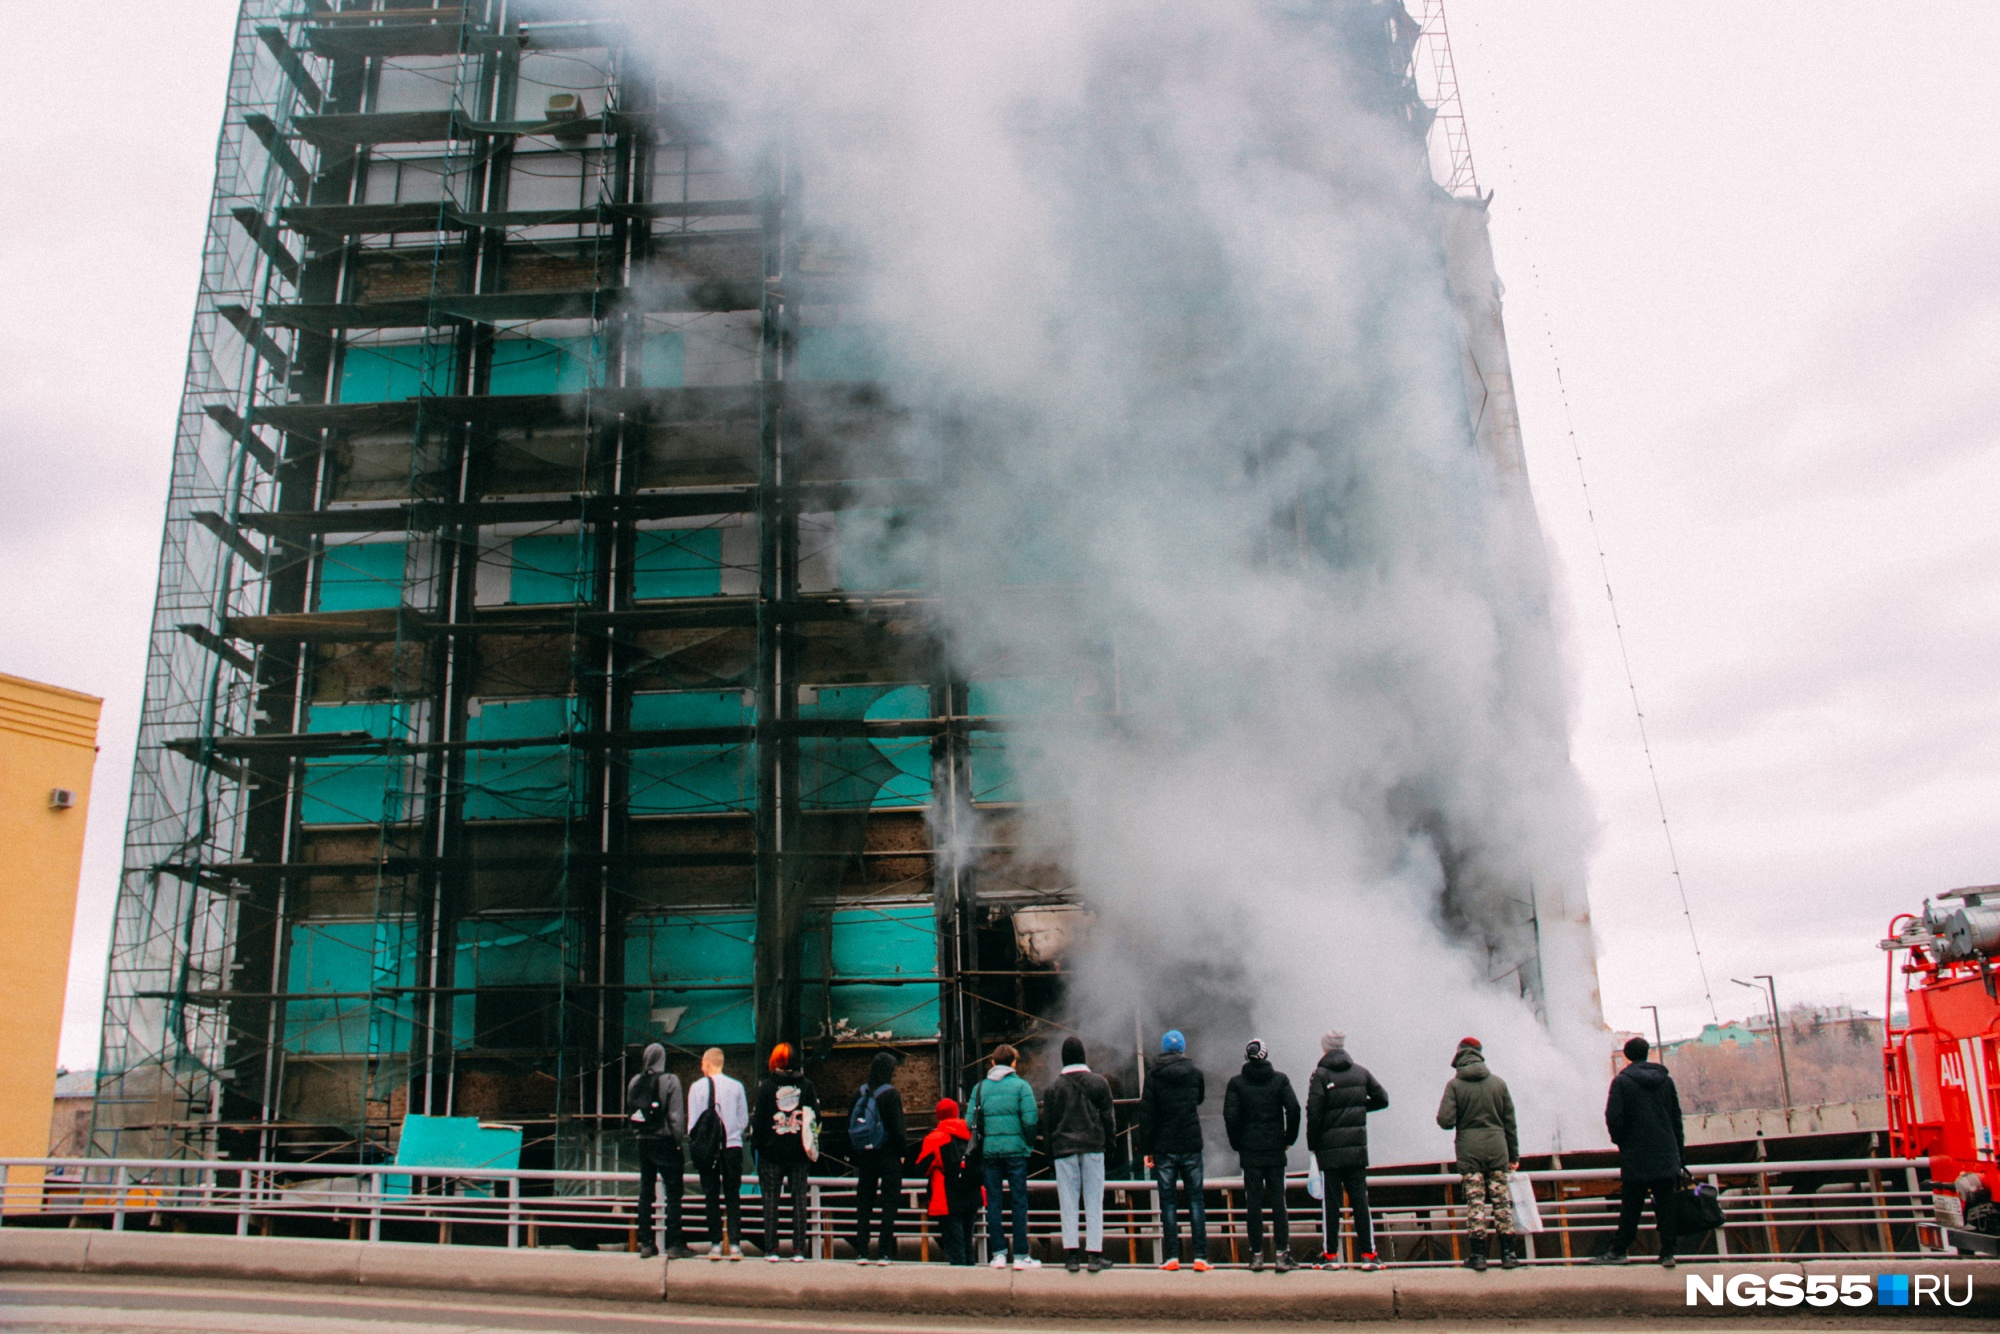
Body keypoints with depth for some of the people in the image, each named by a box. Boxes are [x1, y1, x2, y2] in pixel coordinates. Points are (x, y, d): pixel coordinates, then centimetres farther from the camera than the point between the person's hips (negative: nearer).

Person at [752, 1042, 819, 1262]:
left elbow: (757, 1119, -5)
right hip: (798, 1153, 2)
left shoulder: (766, 1086, -6)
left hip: (772, 1152, -2)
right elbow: (815, 1116, 3)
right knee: (799, 1198, 6)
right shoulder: (806, 1085, 0)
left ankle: (771, 1248, 2)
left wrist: (757, 1143, 4)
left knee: (771, 1199, 5)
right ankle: (798, 1249, 3)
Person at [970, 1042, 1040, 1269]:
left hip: (989, 1151, 3)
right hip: (1015, 1150, -3)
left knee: (993, 1202, 8)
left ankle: (999, 1253, 8)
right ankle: (1020, 1255, 1)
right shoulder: (1020, 1085, -2)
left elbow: (971, 1122, 1)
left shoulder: (980, 1087, 6)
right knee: (1019, 1202, 2)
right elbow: (1030, 1120, -10)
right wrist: (1029, 1144, 5)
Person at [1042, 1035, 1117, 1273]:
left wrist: (1052, 1151, 10)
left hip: (1064, 1149, 0)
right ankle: (1095, 1253, 0)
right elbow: (1108, 1115, 4)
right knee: (1094, 1200, 3)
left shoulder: (1054, 1087, 1)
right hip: (1093, 1147, 0)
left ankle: (1071, 1253, -2)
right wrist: (1106, 1139, 14)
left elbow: (1048, 1122, 3)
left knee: (1068, 1202, 3)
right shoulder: (1098, 1082, 2)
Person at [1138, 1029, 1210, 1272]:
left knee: (1167, 1201, 4)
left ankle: (1172, 1256, 1)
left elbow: (1146, 1114, -6)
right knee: (1195, 1200, 5)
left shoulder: (1154, 1076, -4)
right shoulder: (1195, 1072, 2)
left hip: (1164, 1148, -1)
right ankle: (1200, 1257, 1)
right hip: (1191, 1146, 1)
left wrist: (1146, 1149, -1)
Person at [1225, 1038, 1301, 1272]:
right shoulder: (1280, 1080, 0)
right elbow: (1293, 1109, -8)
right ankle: (1282, 1254, 1)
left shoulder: (1236, 1083, -1)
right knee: (1278, 1201, 5)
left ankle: (1257, 1255, 6)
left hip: (1249, 1151, 0)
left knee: (1253, 1203, 4)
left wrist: (1237, 1144, 3)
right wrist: (1289, 1139, 4)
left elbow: (1230, 1116, -9)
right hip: (1275, 1150, 1)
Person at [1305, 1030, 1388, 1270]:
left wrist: (1312, 1145, -3)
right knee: (1360, 1200, 7)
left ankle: (1331, 1255, 7)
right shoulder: (1361, 1072, 6)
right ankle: (1368, 1254, 6)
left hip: (1329, 1149, -3)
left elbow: (1313, 1113, -12)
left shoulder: (1320, 1074, -8)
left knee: (1331, 1202, 3)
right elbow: (1382, 1099, 12)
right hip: (1357, 1147, 3)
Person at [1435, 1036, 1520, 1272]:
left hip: (1469, 1150, -2)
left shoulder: (1454, 1085, -4)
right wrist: (1514, 1155, 16)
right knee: (1502, 1200, 7)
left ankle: (1477, 1254, 1)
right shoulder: (1498, 1082, 5)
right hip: (1497, 1147, 2)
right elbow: (1510, 1122, 9)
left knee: (1475, 1201, 1)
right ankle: (1508, 1253, 9)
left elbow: (1445, 1121, -11)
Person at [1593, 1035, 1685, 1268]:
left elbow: (1613, 1117, -12)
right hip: (1666, 1156, 3)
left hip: (1636, 1155, -3)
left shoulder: (1622, 1081, -7)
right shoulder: (1666, 1080, 6)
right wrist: (1679, 1151, 16)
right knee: (1665, 1204, 6)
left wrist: (1621, 1141, 5)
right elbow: (1676, 1116, 10)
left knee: (1631, 1206, 1)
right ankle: (1667, 1252, 5)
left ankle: (1618, 1250, 4)